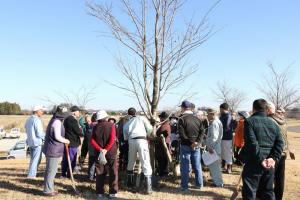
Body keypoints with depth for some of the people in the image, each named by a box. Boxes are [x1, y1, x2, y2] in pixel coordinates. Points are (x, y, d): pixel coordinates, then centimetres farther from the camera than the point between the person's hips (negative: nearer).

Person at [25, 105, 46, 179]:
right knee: (36, 159, 1)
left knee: (32, 159, 20)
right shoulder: (37, 120, -18)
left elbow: (27, 131, 17)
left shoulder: (28, 120, 10)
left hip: (30, 142, 9)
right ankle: (31, 175, 2)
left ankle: (31, 174, 26)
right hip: (37, 142, -9)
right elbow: (39, 133, -20)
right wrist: (45, 136, -3)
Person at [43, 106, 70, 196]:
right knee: (51, 171, -1)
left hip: (51, 149, 11)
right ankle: (48, 190, 8)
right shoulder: (57, 122, -18)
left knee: (49, 170, 19)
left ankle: (49, 189, 31)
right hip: (54, 150, -11)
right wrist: (65, 141, -8)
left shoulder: (54, 120, 14)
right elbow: (57, 137, -23)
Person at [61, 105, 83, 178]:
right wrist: (83, 134, 0)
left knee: (65, 159, 17)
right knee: (72, 160, 1)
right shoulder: (73, 120, -19)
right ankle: (69, 175, 10)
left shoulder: (67, 119, 14)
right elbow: (78, 132, -19)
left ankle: (63, 174, 26)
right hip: (72, 143, -10)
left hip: (67, 142, 10)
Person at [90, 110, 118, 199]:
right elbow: (112, 139, -18)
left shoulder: (95, 127, 3)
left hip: (99, 152, 3)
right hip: (111, 152, -3)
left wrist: (100, 149, -12)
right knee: (113, 173, 7)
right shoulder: (111, 125, -6)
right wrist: (106, 149, -17)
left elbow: (92, 141, -6)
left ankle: (100, 192, 17)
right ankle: (113, 192, 10)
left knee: (100, 173, 12)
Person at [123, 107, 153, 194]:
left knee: (131, 163, 21)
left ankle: (129, 183, 33)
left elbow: (125, 138, 17)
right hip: (142, 140, -3)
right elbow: (150, 129, 5)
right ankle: (149, 188, -5)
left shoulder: (126, 124, 24)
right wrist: (147, 135, 20)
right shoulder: (142, 118, 15)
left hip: (131, 141, 3)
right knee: (146, 163, -2)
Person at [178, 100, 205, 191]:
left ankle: (184, 186, 9)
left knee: (185, 167, 3)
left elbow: (182, 134, -18)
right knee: (197, 166, 15)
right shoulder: (197, 119, 7)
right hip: (196, 146, 5)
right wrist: (197, 142, -9)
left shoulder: (182, 119, -10)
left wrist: (190, 142, -13)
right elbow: (202, 131, 0)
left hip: (186, 146, -5)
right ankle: (199, 184, 24)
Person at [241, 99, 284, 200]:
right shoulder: (273, 123, 11)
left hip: (254, 162, -6)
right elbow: (280, 143, 2)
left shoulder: (250, 121, -7)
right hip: (269, 163, 6)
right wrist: (273, 158, -5)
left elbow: (252, 142, -18)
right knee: (268, 191, 18)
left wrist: (260, 159, -16)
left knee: (249, 192, 2)